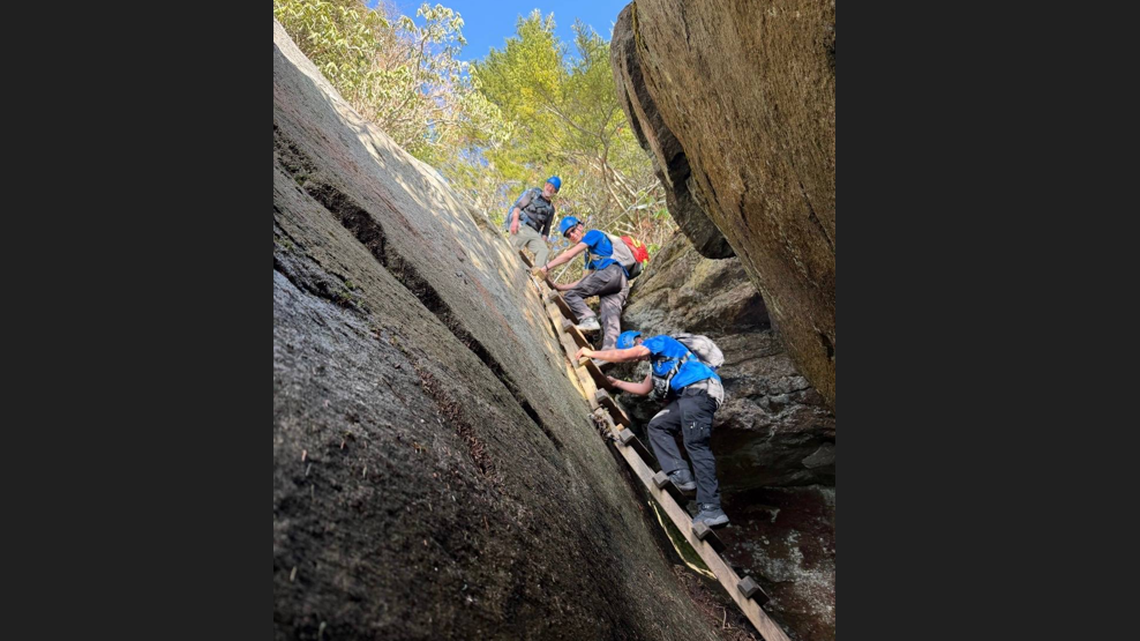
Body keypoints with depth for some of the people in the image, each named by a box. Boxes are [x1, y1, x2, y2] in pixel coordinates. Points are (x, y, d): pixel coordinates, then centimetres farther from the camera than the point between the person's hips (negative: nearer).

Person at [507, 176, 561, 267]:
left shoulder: (551, 208, 23)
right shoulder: (533, 192, 13)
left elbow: (546, 228, 24)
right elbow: (518, 205, 1)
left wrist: (543, 242, 7)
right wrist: (515, 220, -16)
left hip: (534, 233, 3)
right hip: (520, 225, -3)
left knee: (545, 251, -20)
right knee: (512, 249, -21)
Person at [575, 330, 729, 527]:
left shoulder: (659, 341, 1)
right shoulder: (656, 361, 29)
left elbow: (624, 355, -9)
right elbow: (644, 389, 37)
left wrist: (592, 353, 2)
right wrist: (616, 383, 36)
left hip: (699, 389, -10)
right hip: (688, 395, 10)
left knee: (695, 444, -17)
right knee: (657, 426, 7)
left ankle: (711, 508, -20)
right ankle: (680, 474, -8)